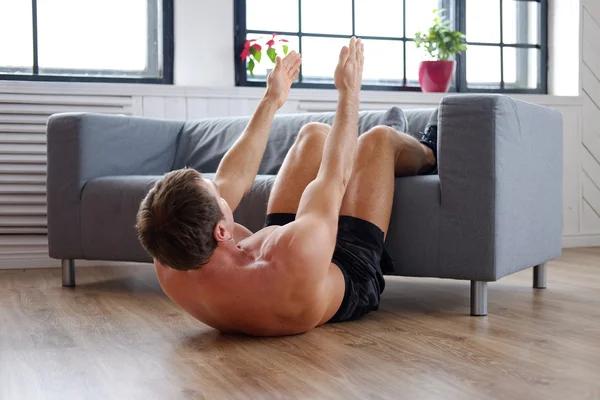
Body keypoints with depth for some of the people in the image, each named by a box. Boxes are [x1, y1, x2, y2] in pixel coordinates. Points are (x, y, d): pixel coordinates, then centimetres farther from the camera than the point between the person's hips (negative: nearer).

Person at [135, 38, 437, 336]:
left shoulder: (169, 260, -32)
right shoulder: (294, 260, -49)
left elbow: (230, 178, -16)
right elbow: (334, 177, -32)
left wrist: (270, 101, -3)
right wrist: (349, 91, -17)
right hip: (350, 274, -5)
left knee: (315, 133, 13)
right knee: (379, 138, 2)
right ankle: (427, 157, 41)